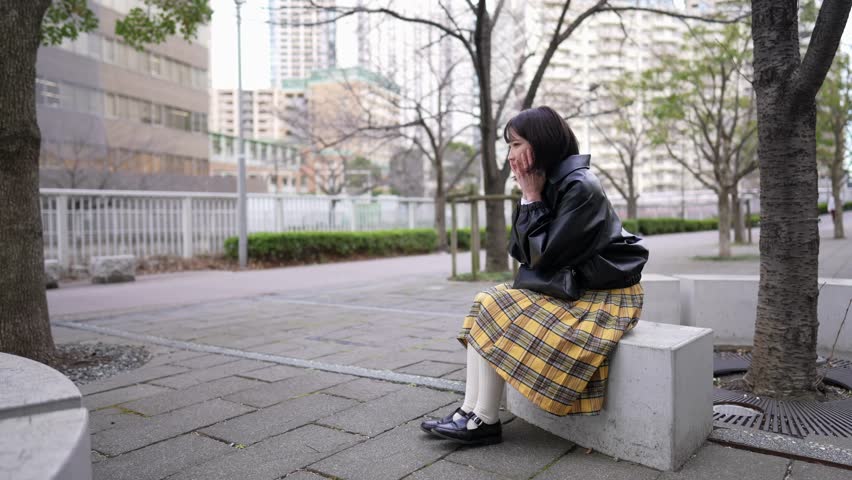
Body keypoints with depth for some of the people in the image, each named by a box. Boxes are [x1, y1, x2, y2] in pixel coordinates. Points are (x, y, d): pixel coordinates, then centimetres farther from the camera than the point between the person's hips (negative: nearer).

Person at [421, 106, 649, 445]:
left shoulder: (580, 187, -18)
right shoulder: (549, 184, 7)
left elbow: (544, 255, -20)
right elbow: (521, 252, 4)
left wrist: (531, 197, -15)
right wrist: (529, 197, -6)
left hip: (600, 294, -9)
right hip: (566, 285, 9)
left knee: (498, 310, -19)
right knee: (485, 302, -2)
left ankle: (484, 422, -8)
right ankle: (470, 411, -6)